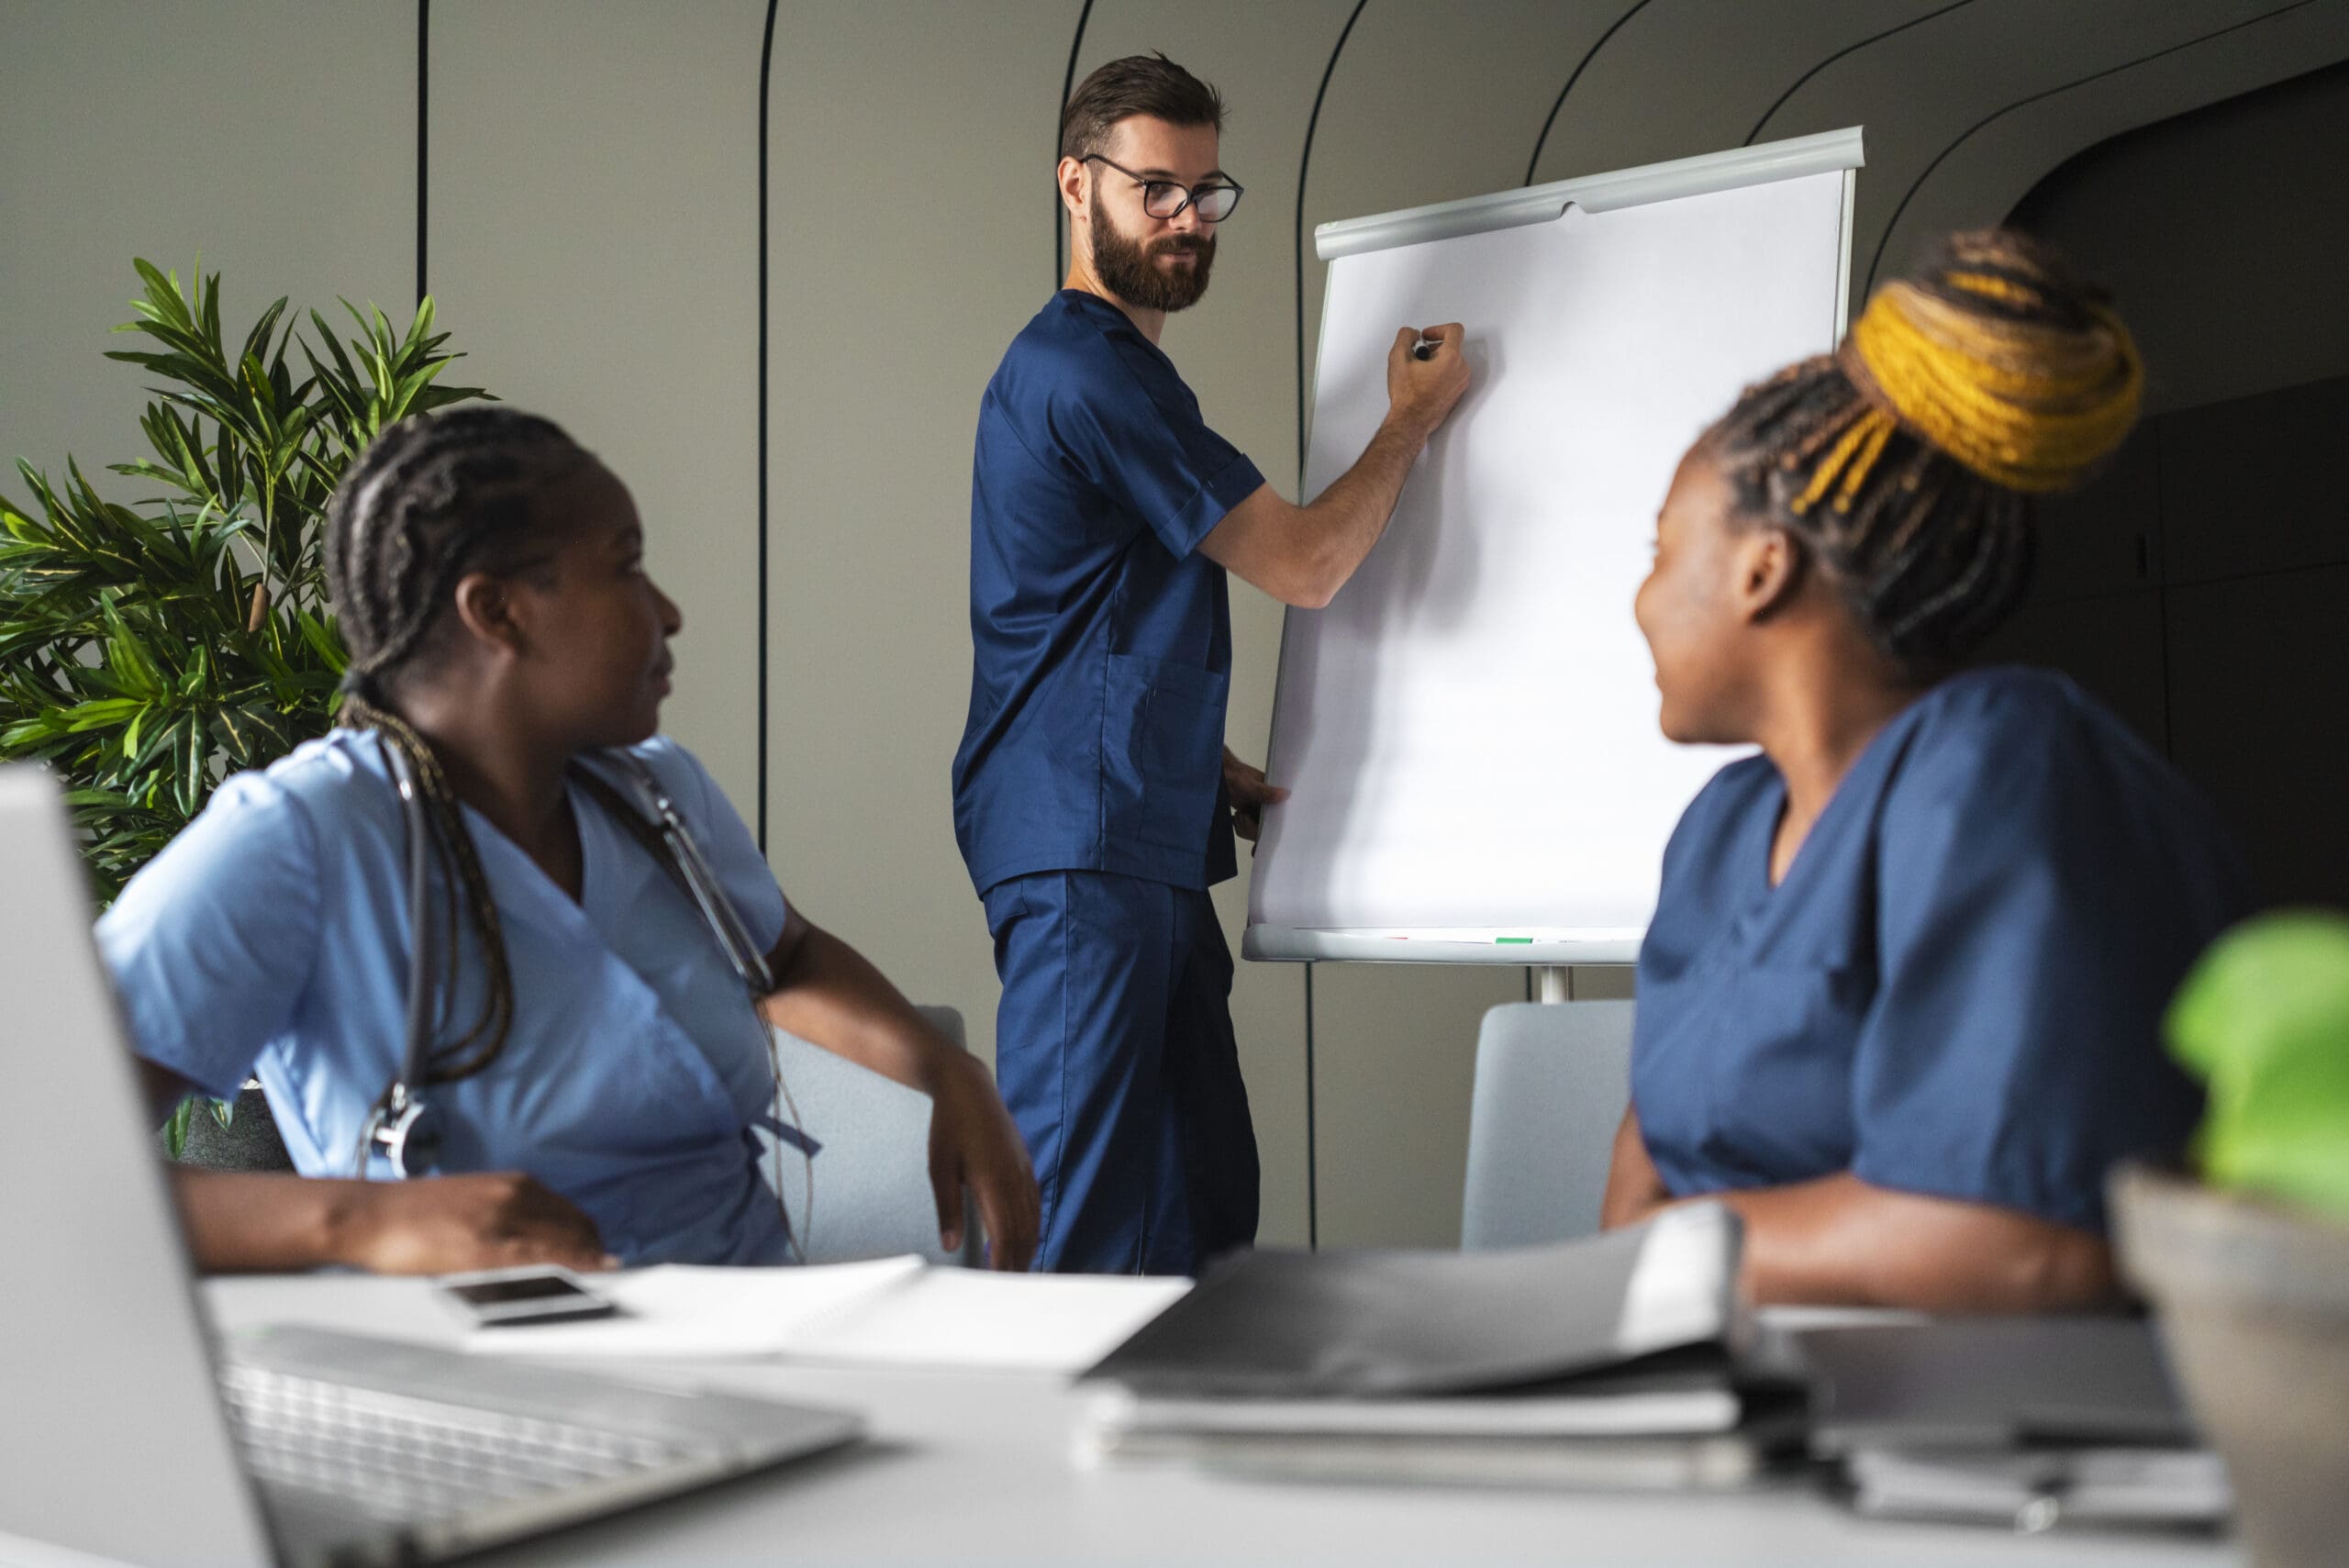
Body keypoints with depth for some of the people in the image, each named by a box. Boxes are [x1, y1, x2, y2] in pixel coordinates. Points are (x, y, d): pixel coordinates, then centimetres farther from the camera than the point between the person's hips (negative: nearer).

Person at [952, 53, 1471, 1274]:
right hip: (1079, 851, -11)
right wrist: (1415, 418, 3)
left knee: (1204, 1207, 12)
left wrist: (1209, 766, 14)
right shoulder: (1082, 370, -13)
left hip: (1148, 842, 11)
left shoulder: (1111, 368, 20)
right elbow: (1305, 563, -12)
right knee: (1076, 1221, -9)